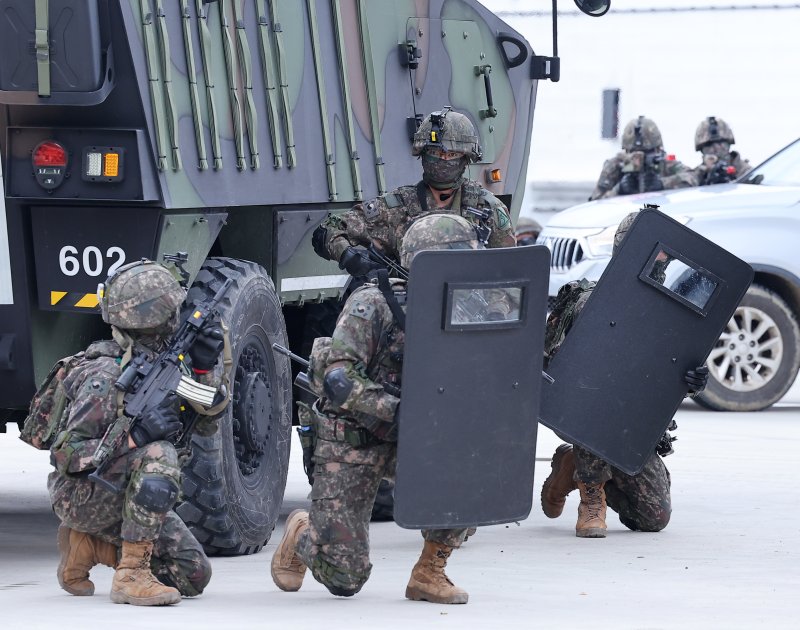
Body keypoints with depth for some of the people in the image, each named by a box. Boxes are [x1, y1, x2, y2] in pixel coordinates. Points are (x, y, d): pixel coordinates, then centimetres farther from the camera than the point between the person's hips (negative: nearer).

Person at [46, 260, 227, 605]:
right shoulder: (106, 376, -24)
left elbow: (206, 424, 4)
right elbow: (65, 454, -25)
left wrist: (204, 369, -12)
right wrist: (137, 436, -34)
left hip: (124, 495, 8)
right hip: (82, 495, -8)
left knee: (193, 575, -3)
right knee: (159, 455, -32)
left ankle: (88, 544, 10)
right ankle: (131, 575, -27)